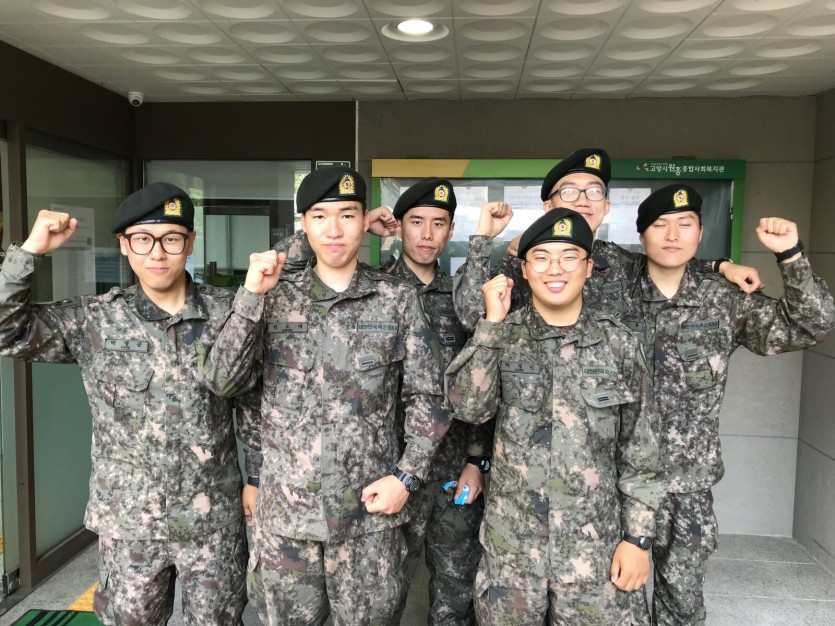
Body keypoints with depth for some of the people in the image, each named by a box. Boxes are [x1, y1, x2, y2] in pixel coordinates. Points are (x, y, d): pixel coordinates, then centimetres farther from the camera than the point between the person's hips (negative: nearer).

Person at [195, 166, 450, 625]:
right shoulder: (275, 298, 1)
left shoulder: (397, 301, -2)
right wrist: (251, 295, -16)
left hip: (370, 508, -1)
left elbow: (426, 398, 1)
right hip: (285, 509, 1)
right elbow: (219, 381, -8)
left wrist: (406, 476, -8)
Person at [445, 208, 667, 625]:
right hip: (510, 544, 1)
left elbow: (640, 451, 1)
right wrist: (493, 322, -19)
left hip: (594, 545, 0)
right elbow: (467, 407, -16)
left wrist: (638, 536, -1)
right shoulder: (502, 336, -2)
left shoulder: (619, 344, -2)